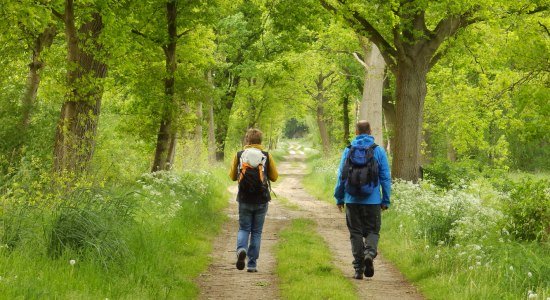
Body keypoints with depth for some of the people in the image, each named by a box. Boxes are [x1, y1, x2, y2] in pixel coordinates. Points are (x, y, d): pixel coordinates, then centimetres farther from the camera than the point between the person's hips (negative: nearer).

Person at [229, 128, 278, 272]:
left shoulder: (239, 155, -2)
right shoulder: (267, 156, -3)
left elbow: (232, 176, 6)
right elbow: (274, 177, 4)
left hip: (244, 199, 0)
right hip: (261, 200, 0)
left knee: (244, 228, 12)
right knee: (256, 231, 9)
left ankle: (241, 249, -18)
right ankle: (252, 264, 8)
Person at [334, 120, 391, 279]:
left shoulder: (348, 150, 1)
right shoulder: (379, 150, -1)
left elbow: (341, 176, 4)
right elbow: (385, 178, 0)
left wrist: (339, 198, 14)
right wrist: (386, 200, 7)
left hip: (352, 200, 1)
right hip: (373, 201, -1)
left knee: (356, 233, 7)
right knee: (372, 231, 9)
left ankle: (359, 268, 4)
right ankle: (370, 252, -21)